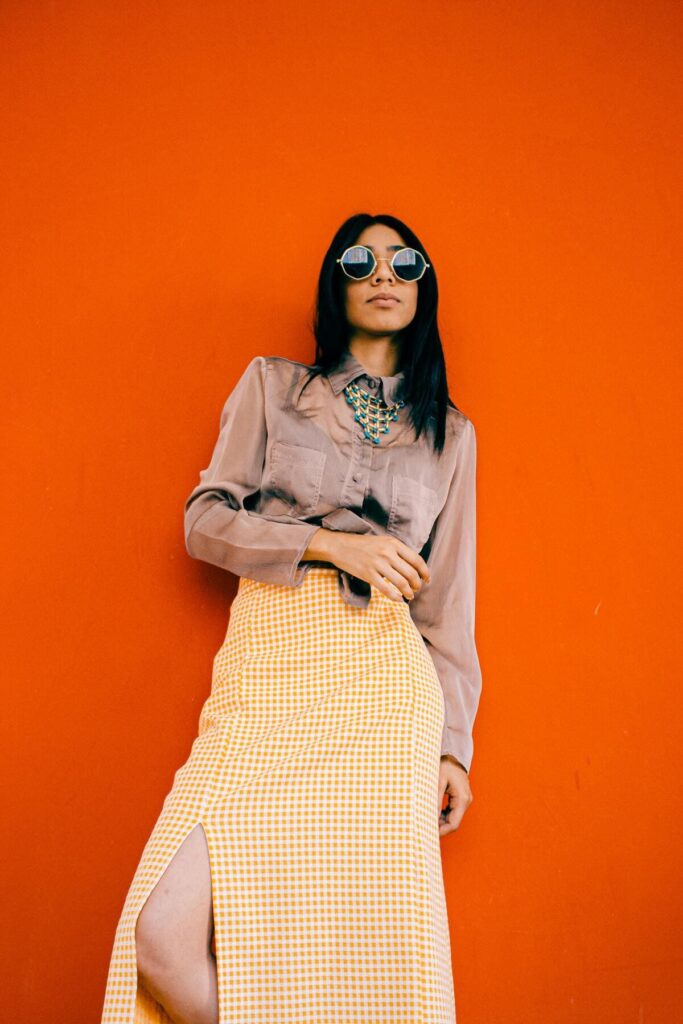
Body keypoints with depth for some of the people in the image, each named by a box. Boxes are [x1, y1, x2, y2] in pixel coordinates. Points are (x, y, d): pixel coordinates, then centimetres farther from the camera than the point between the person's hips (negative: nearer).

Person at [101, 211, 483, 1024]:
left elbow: (448, 595, 15)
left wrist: (451, 741, 8)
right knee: (164, 939, -14)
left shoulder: (450, 432, 18)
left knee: (375, 942, -6)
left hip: (382, 671, 1)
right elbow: (204, 520, 7)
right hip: (266, 662, 0)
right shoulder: (272, 385, 15)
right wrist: (330, 543, -6)